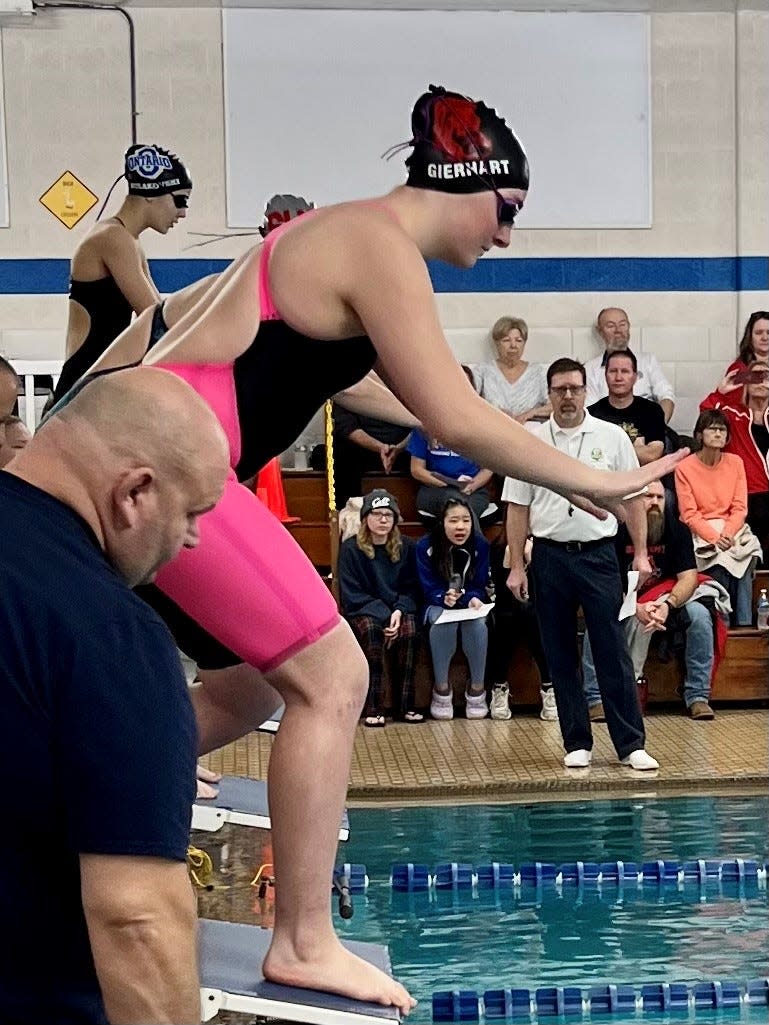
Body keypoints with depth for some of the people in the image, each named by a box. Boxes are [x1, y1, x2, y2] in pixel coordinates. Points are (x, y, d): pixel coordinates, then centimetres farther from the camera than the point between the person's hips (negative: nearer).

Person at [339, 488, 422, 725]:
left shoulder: (406, 547, 7)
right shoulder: (351, 548, -2)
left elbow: (411, 588, 7)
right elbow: (352, 595, -6)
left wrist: (399, 611, -15)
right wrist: (384, 615, -19)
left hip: (398, 610, 2)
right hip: (363, 611, -2)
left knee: (410, 630, -32)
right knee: (370, 629, -37)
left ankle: (404, 705, -26)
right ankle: (373, 707, -35)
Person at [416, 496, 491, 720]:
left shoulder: (481, 545, -6)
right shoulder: (426, 547, -10)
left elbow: (479, 585, -5)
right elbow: (429, 588, -11)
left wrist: (473, 599, -29)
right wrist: (445, 598, -34)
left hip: (471, 603, 1)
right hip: (438, 604, -1)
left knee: (477, 623, -35)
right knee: (443, 623, -37)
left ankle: (477, 689, -20)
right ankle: (441, 689, -24)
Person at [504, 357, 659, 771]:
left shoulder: (612, 437, 3)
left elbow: (632, 498, 6)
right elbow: (518, 507, 4)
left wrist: (641, 552, 1)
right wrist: (516, 565, 0)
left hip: (599, 554, -1)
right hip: (550, 555, 1)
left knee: (613, 652, -2)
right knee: (560, 656, 6)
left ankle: (631, 744, 2)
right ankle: (577, 743, 14)